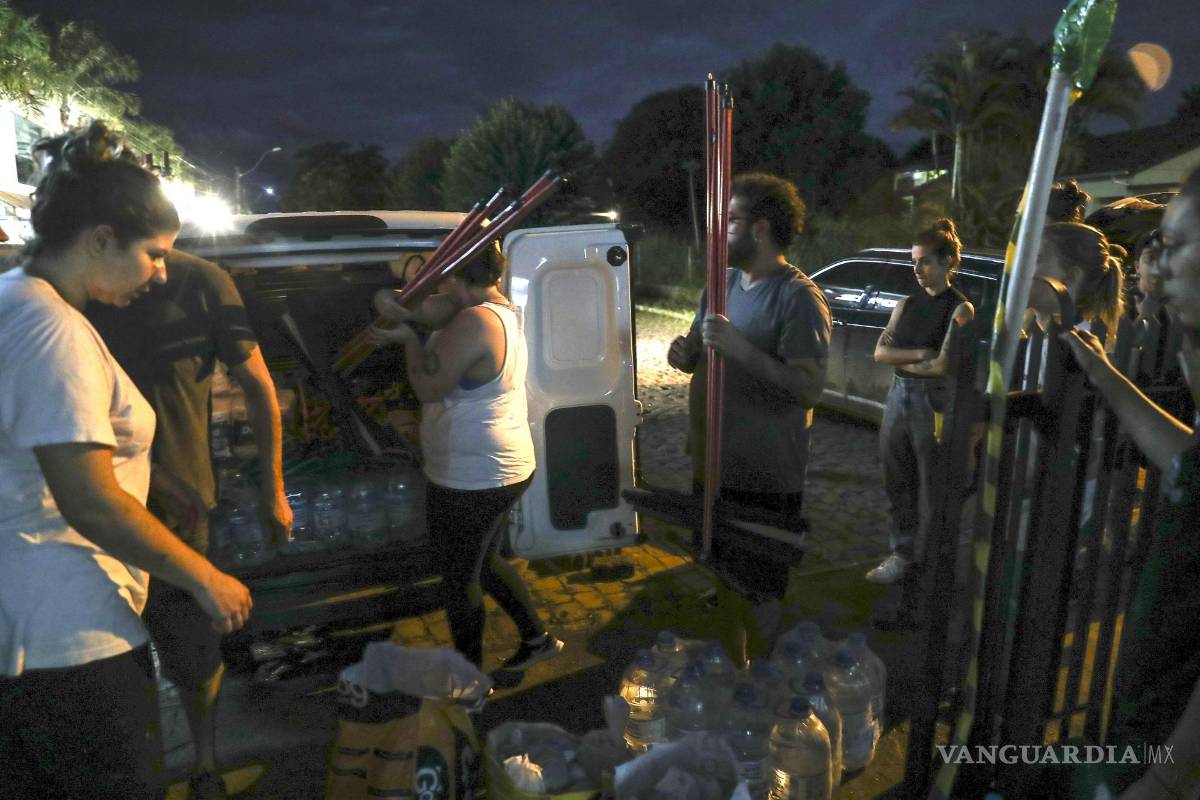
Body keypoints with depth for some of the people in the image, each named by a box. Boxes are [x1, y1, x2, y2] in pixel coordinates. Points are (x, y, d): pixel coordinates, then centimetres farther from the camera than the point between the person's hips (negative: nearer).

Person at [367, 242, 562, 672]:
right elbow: (437, 309, 1)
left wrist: (408, 338, -5)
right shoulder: (504, 309, 7)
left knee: (459, 577, 8)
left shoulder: (474, 321, -24)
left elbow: (427, 388, -19)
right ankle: (537, 639, 39)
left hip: (472, 480, -10)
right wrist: (404, 311, -19)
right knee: (483, 562, 26)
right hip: (504, 469, 10)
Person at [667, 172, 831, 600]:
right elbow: (698, 351, 18)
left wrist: (737, 346, -30)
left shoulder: (799, 296, -17)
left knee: (758, 596, 8)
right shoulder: (723, 282, 8)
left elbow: (810, 389, -24)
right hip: (712, 466, 8)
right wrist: (684, 353, -6)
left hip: (765, 482, -7)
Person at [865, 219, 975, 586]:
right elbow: (879, 353, 2)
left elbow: (942, 365, -16)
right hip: (898, 396, 6)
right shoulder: (907, 304, 11)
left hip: (933, 400, -6)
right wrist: (919, 354, -11)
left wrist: (899, 358, -3)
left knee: (932, 486, 3)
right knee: (898, 483, 11)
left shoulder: (960, 308, -7)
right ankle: (902, 552, 24)